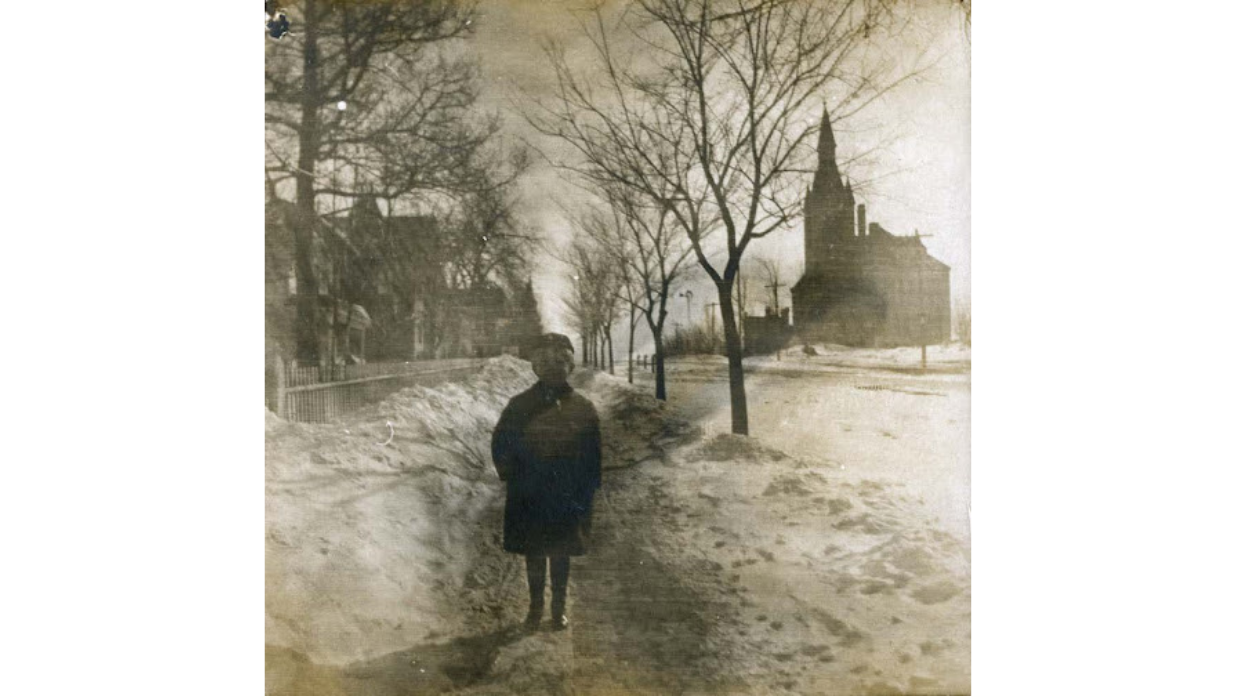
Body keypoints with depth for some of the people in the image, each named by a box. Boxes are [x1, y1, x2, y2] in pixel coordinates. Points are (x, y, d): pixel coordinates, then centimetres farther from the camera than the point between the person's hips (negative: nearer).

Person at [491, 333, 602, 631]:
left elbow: (593, 456, 1)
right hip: (528, 498, 1)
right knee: (533, 553, 12)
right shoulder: (520, 406, -2)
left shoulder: (582, 408, -3)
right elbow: (501, 445, 4)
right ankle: (535, 606, 28)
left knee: (561, 554, 11)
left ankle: (559, 607, 27)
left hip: (567, 498, 0)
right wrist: (512, 477, -6)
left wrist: (585, 492, -3)